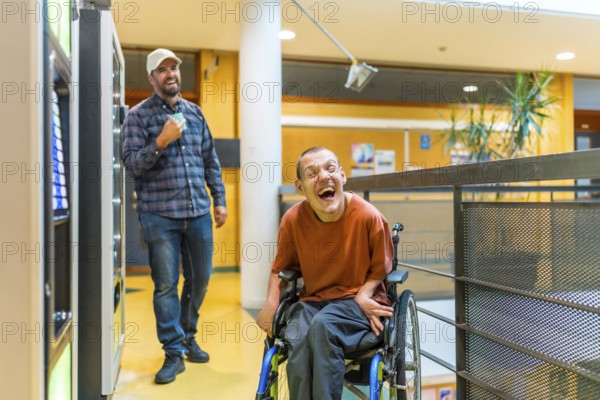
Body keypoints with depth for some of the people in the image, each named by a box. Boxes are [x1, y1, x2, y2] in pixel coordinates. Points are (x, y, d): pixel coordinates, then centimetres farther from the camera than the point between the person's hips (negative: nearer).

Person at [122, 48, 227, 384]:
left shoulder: (195, 112, 13)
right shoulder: (138, 115, 1)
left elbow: (211, 160, 13)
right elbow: (132, 165, -6)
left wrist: (220, 200, 8)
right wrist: (161, 141, -19)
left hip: (199, 212, 4)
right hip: (160, 215, -4)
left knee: (200, 280, 11)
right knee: (166, 285, 0)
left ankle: (187, 338, 32)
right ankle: (174, 352, 13)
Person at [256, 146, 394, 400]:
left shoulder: (369, 217, -13)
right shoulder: (293, 220, -6)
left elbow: (380, 269, 2)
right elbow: (280, 269, 10)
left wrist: (363, 295, -16)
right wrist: (271, 304, -7)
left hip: (358, 302, -2)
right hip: (312, 300, 2)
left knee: (322, 326, -33)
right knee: (298, 340, -29)